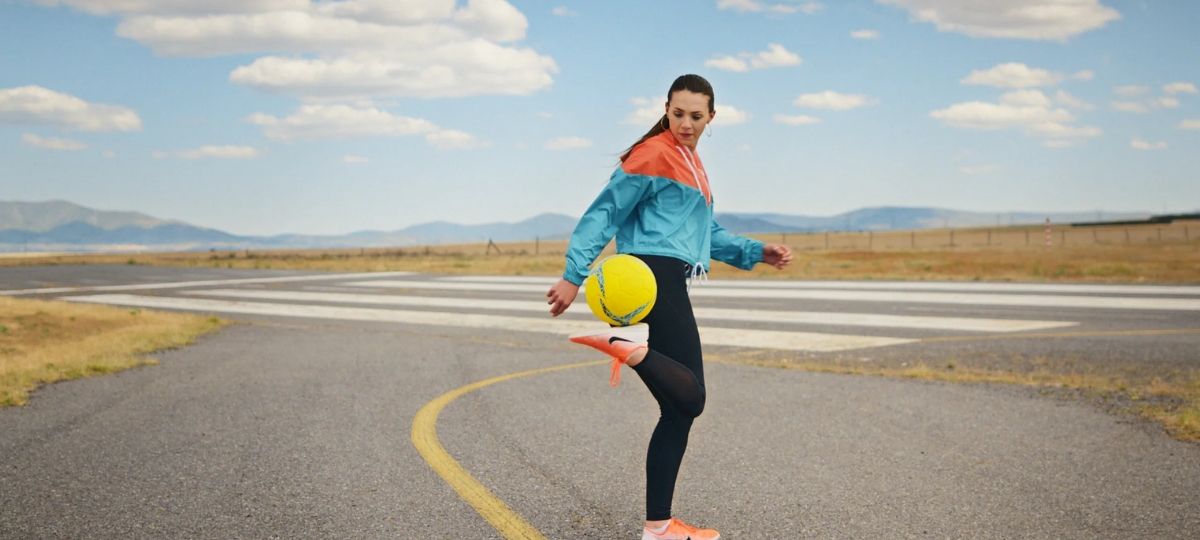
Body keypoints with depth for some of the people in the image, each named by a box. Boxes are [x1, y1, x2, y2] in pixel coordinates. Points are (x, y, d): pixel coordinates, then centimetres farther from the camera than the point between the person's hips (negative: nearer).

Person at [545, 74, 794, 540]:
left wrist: (757, 253, 18)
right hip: (653, 277, -9)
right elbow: (604, 213, -9)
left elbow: (707, 234, 31)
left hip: (671, 284, 9)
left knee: (679, 407, 6)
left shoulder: (692, 164, 25)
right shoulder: (654, 155, -4)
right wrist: (574, 276, -16)